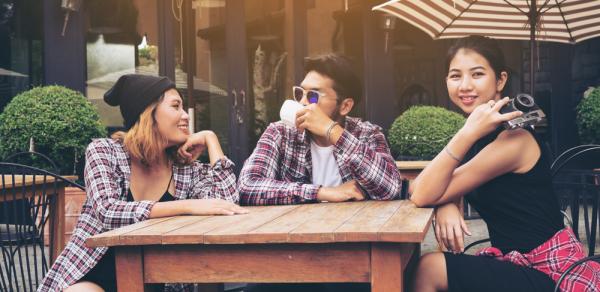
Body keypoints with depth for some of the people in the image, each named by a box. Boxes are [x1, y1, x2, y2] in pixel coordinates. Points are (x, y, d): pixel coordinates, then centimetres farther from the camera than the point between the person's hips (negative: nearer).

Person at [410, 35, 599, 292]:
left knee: (429, 270, -14)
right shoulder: (480, 134, 5)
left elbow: (424, 197, -22)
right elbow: (419, 190, 2)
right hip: (518, 260, 8)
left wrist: (467, 134, -30)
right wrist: (446, 205, -18)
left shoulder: (513, 138, -22)